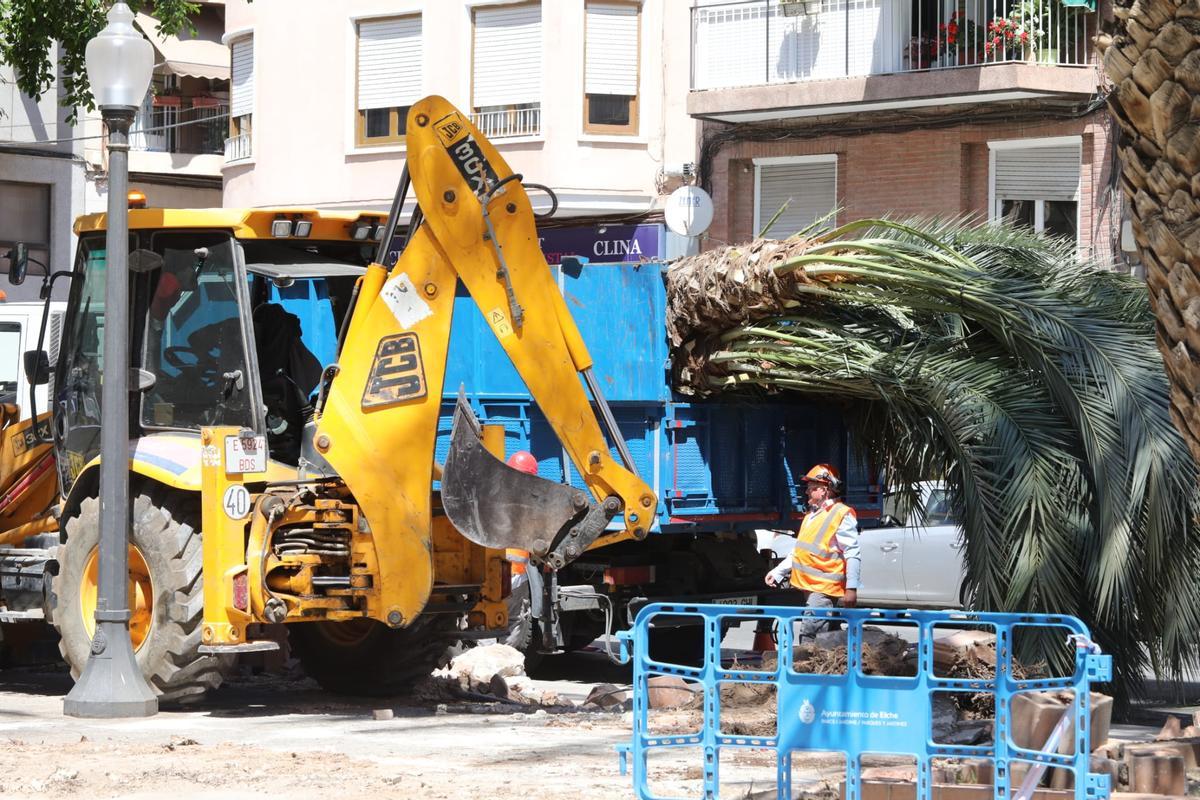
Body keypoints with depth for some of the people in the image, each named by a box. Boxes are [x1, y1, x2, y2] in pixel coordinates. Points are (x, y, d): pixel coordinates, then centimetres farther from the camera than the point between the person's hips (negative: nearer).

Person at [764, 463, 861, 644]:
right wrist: (777, 572, 24)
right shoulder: (812, 515, 20)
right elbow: (799, 552, 29)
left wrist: (851, 589, -21)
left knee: (809, 632, -18)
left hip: (824, 589, -9)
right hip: (809, 587, 9)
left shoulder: (842, 515, -9)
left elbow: (852, 555, -15)